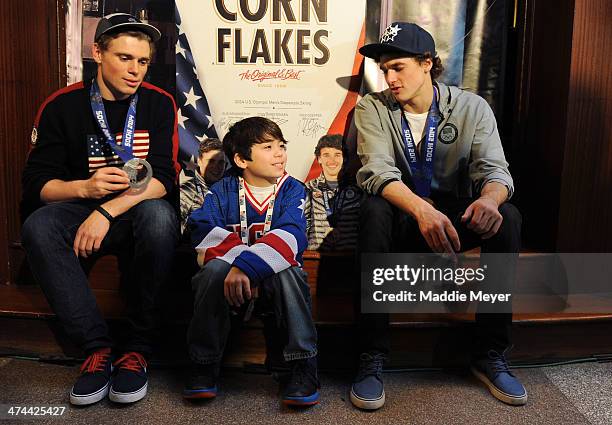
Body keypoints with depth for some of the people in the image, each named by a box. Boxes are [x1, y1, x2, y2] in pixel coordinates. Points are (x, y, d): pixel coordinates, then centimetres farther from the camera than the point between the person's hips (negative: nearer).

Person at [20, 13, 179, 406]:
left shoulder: (159, 103, -1)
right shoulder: (62, 106, 0)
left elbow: (163, 178, -11)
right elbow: (36, 182, -3)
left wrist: (108, 211, -25)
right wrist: (85, 187, -24)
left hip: (138, 212, -1)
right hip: (82, 209, 2)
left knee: (160, 217, -35)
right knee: (38, 227, -30)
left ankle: (137, 348, -22)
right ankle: (98, 347, -24)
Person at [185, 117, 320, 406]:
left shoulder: (292, 190, -3)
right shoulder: (222, 191, 1)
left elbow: (291, 236, -21)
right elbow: (202, 228, -14)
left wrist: (248, 267, -37)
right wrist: (237, 261, -30)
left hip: (274, 280, -1)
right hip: (230, 283, 1)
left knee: (286, 271, -32)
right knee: (216, 268, -30)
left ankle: (304, 366, -20)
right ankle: (204, 365, -15)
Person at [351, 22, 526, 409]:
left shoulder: (472, 108, -1)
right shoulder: (373, 108, -6)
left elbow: (495, 169, -11)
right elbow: (378, 172, -22)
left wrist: (489, 198, -37)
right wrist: (422, 210, -41)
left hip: (453, 216, 2)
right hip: (400, 219, -1)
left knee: (507, 217, -27)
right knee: (374, 212, -35)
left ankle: (491, 354, -13)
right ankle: (372, 357, -28)